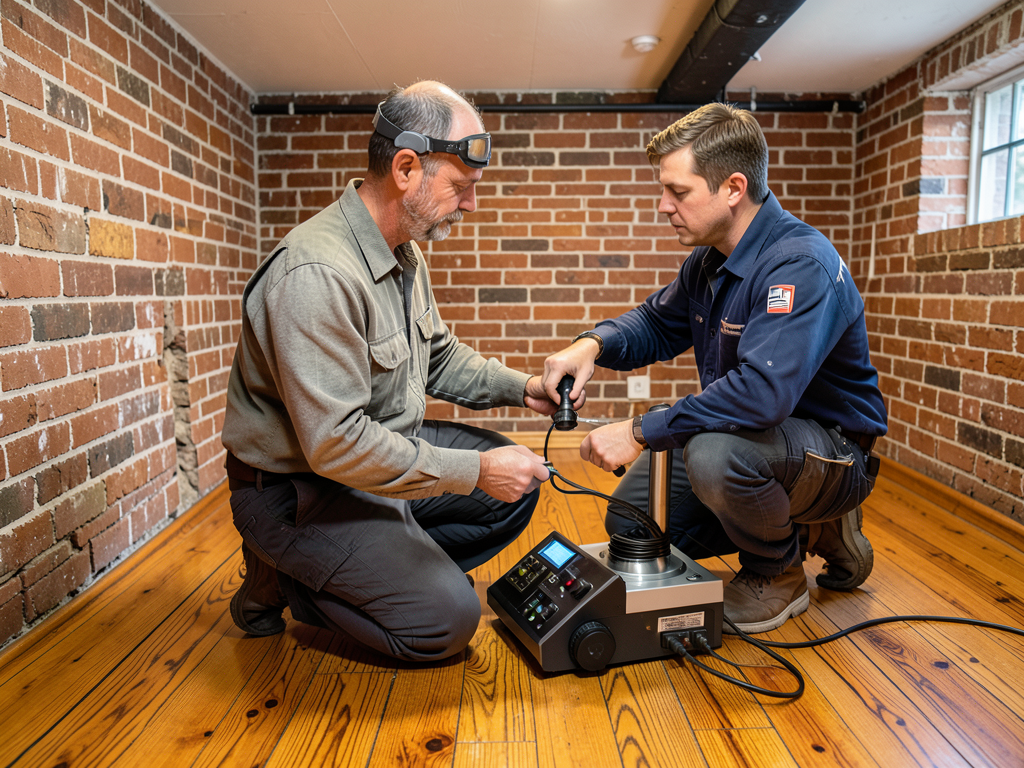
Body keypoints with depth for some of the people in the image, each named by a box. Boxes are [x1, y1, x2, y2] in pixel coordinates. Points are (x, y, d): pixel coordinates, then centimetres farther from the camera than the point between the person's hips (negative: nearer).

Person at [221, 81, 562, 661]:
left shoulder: (405, 253, 3)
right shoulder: (316, 274, -29)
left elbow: (439, 357, 15)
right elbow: (335, 444, -31)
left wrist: (520, 387, 0)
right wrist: (475, 472, -26)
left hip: (383, 447, 9)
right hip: (299, 488, -9)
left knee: (518, 481, 5)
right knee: (445, 620, -12)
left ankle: (386, 570, 7)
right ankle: (285, 580, 6)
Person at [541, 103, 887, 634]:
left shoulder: (801, 265, -27)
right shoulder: (709, 260, 1)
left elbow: (764, 391, -39)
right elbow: (657, 323, 13)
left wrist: (641, 431, -33)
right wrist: (593, 344, -10)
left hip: (832, 452, -8)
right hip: (747, 437, 9)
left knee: (713, 453, -39)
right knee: (629, 520, 4)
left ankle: (779, 574, -4)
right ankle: (809, 530, 15)